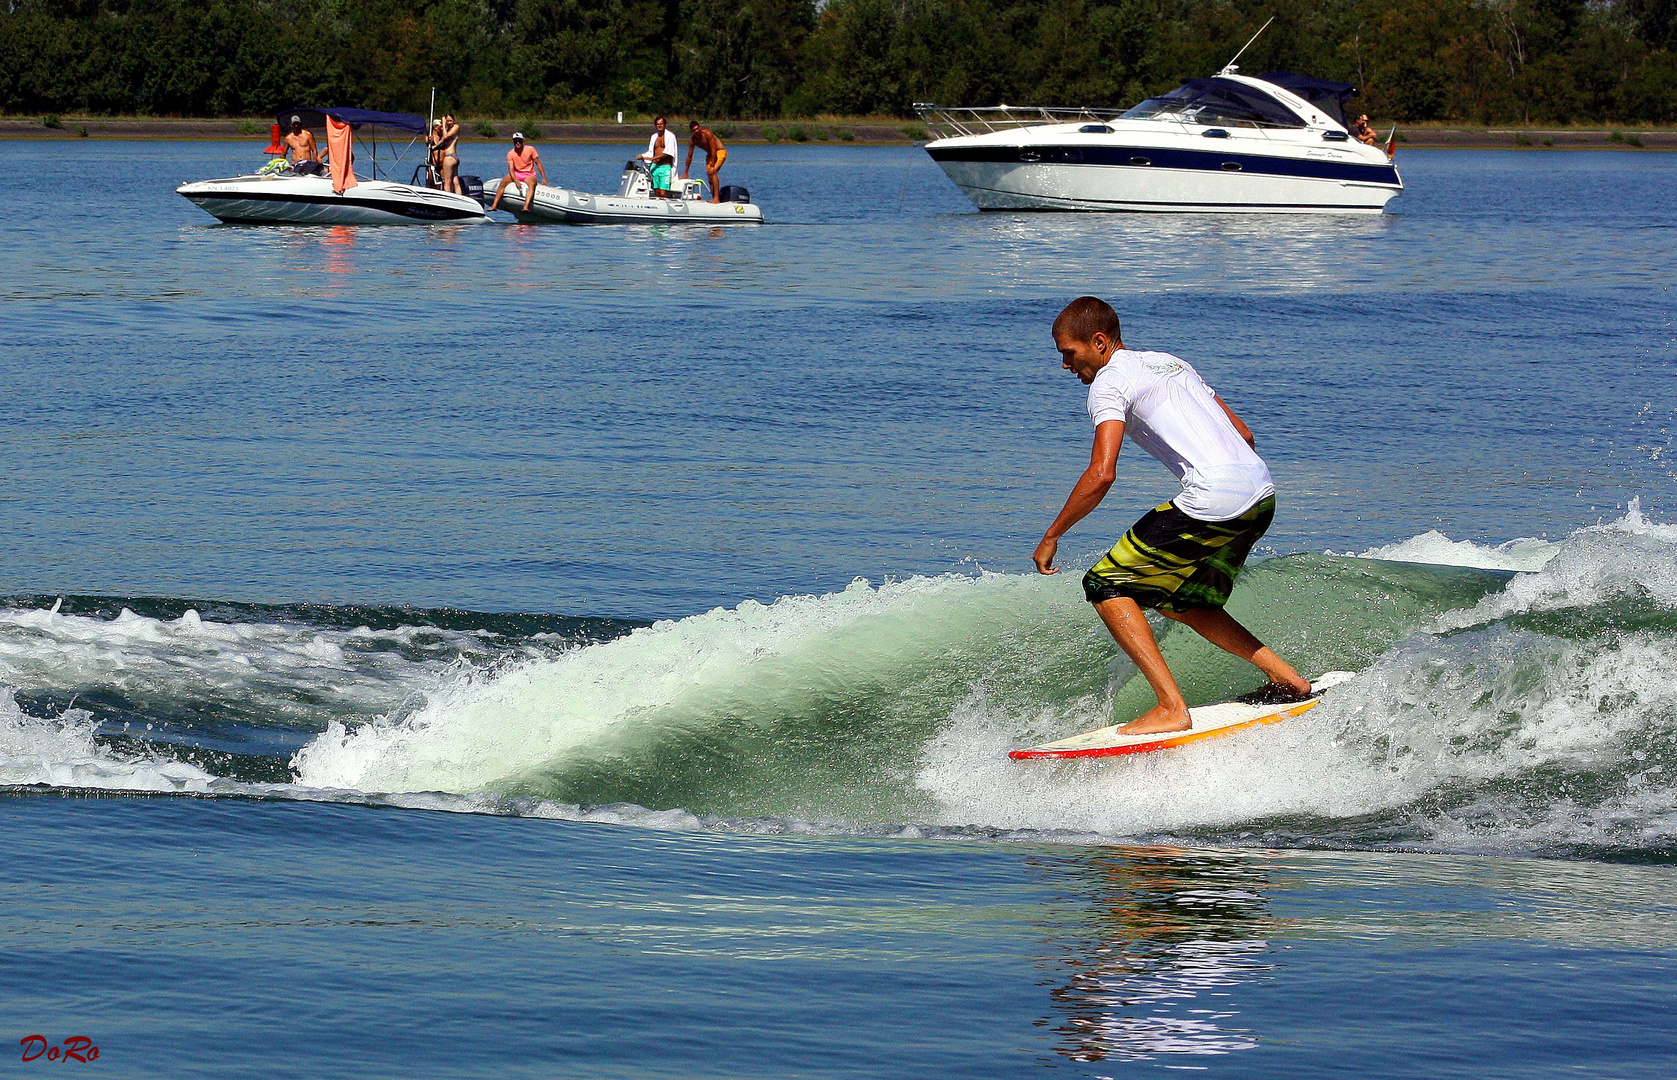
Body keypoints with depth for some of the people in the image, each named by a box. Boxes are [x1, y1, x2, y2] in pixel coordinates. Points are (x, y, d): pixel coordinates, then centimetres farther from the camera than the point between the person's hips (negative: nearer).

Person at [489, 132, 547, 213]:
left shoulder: (530, 150, -6)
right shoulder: (510, 154, -3)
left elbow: (538, 164, -2)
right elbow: (511, 169, -12)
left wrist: (544, 178, -9)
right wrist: (516, 181, -29)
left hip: (529, 175, -2)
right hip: (516, 174, 2)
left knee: (532, 184, -37)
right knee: (503, 182, -26)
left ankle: (526, 207, -55)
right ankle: (494, 205, -29)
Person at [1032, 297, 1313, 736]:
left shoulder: (1109, 381, 0)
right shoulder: (1171, 363, 26)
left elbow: (1101, 474, -12)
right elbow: (1244, 435, 26)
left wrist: (1051, 537, -4)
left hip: (1215, 497, -9)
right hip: (1263, 491, 9)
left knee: (1105, 586, 1)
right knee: (1182, 603, 26)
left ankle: (1172, 708, -8)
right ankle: (1287, 679, 21)